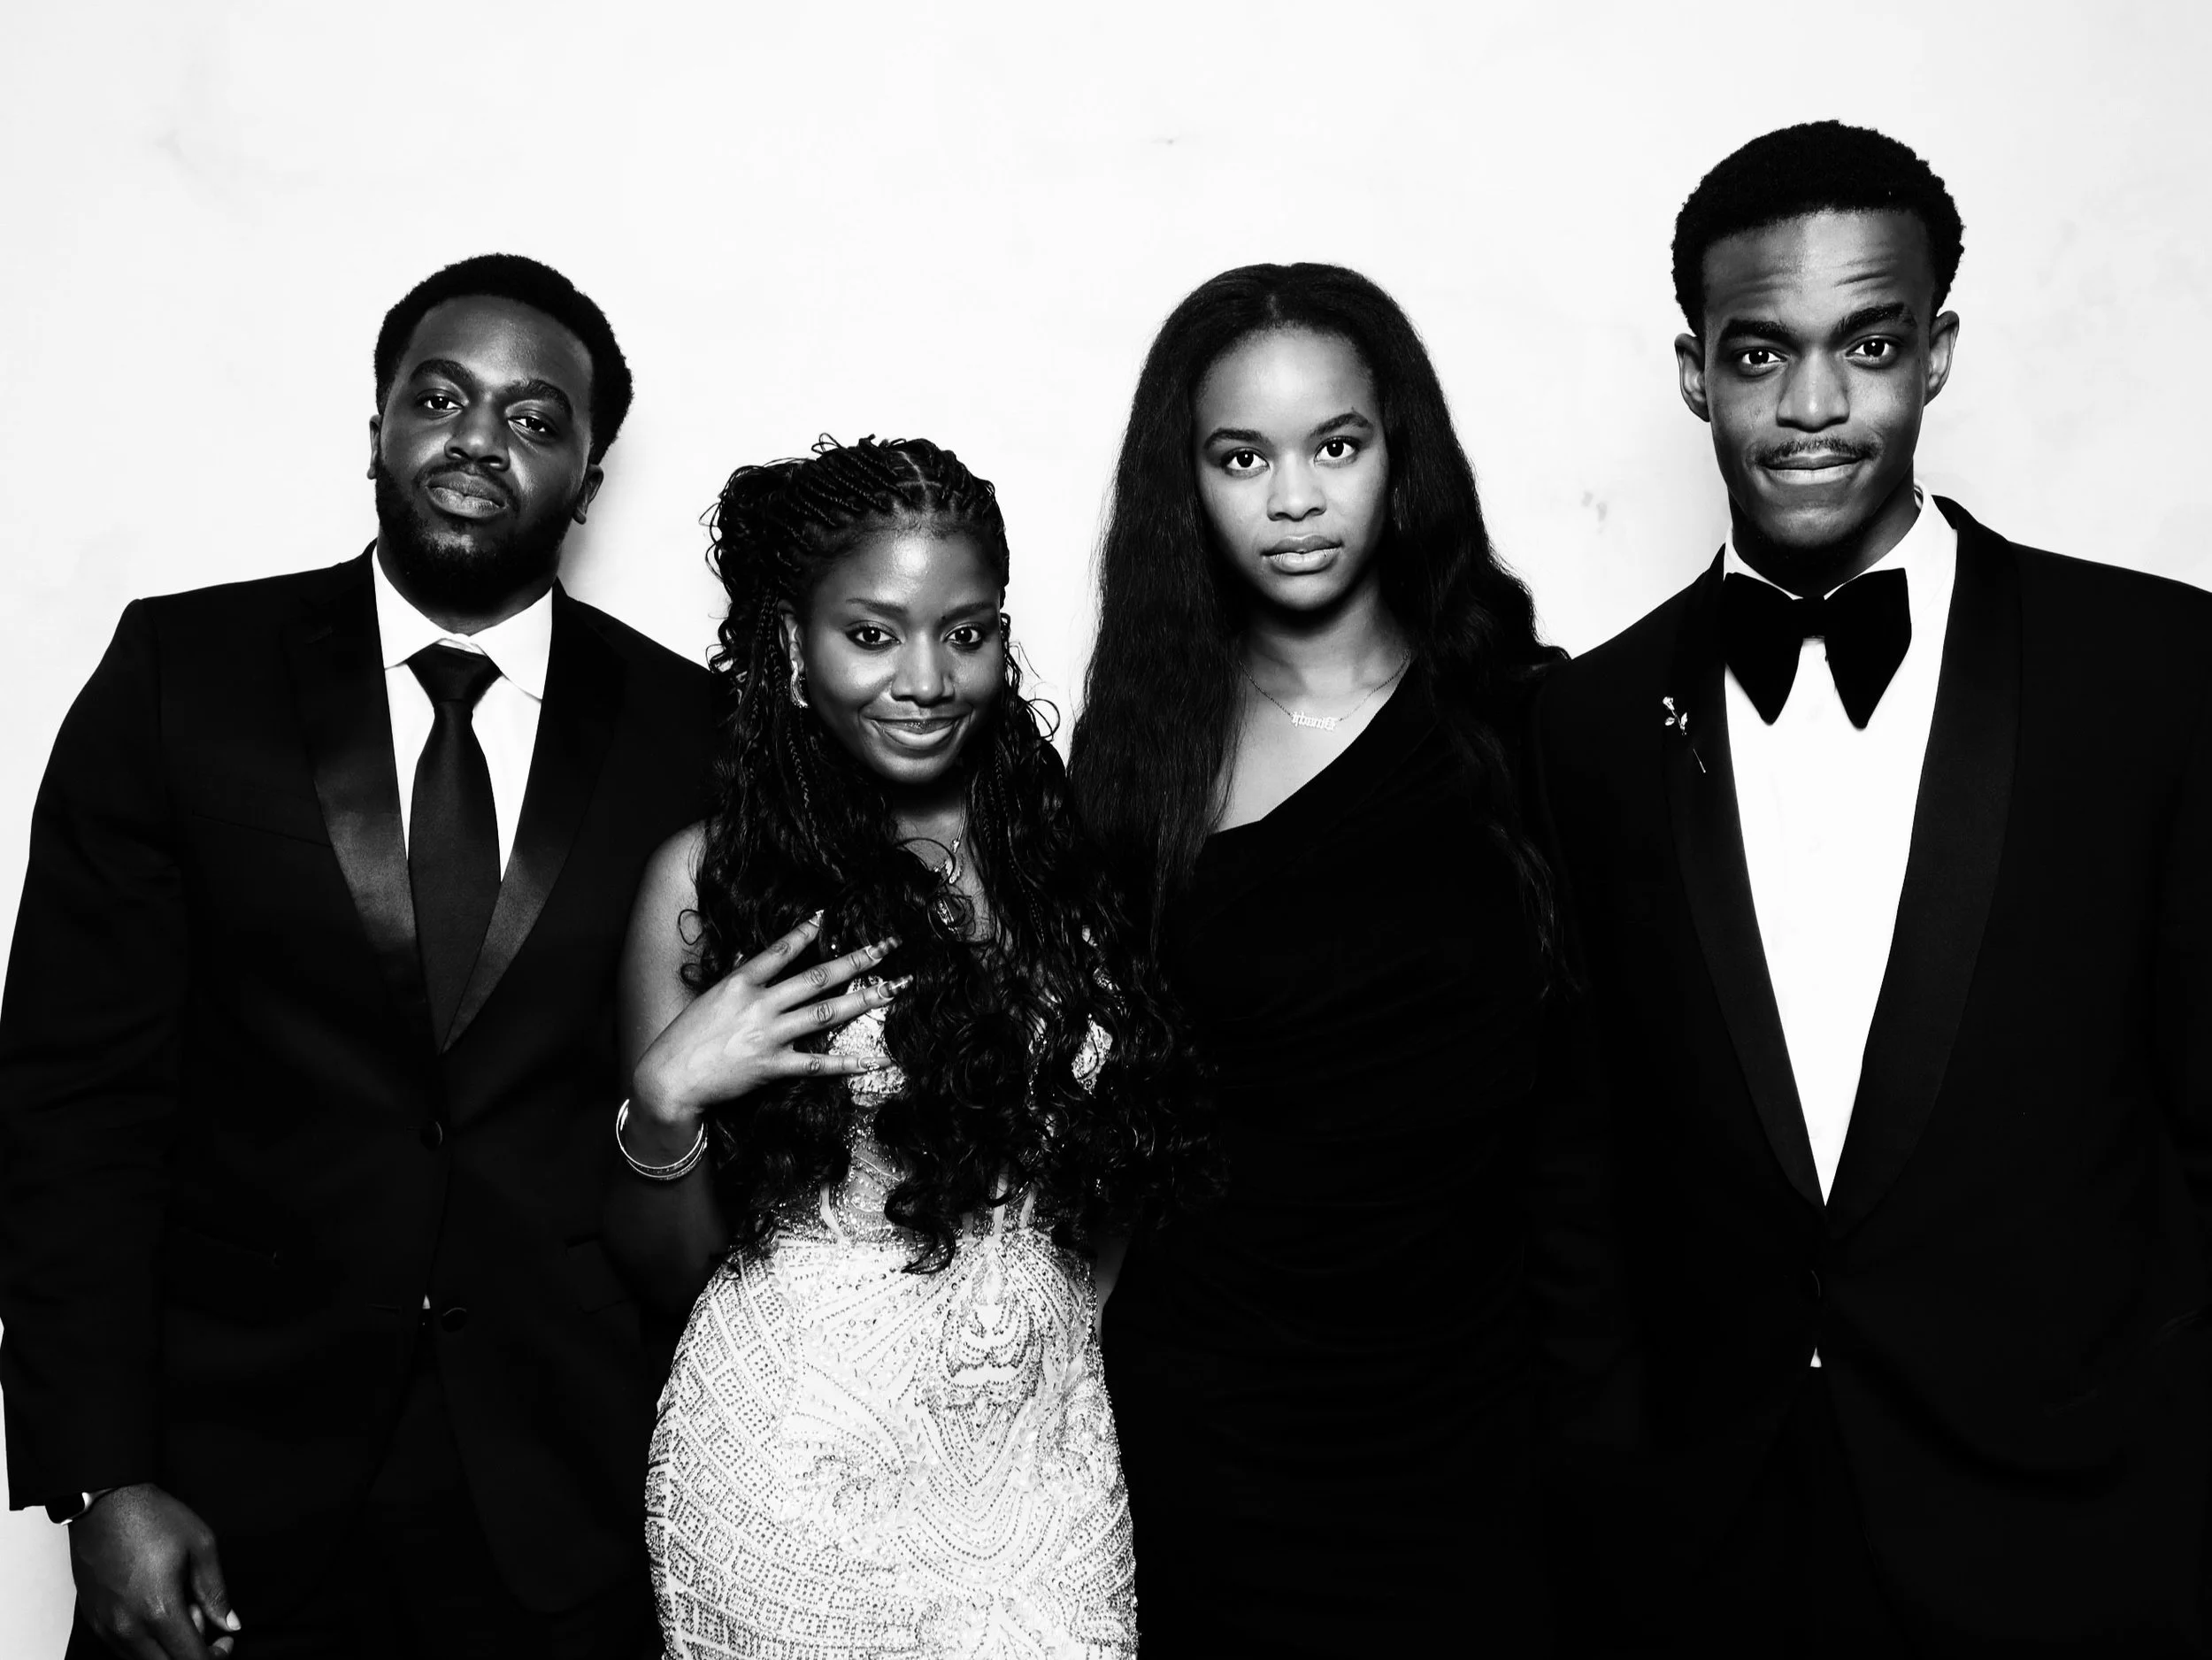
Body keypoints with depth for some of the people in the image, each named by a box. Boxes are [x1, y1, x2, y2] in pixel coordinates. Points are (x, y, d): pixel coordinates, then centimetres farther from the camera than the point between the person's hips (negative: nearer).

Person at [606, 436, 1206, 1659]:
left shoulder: (1068, 852, -1)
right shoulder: (708, 879, -7)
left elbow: (1139, 1169, 9)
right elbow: (664, 1271, -1)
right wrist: (666, 1099, -19)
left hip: (1046, 1457, 2)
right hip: (794, 1467, -2)